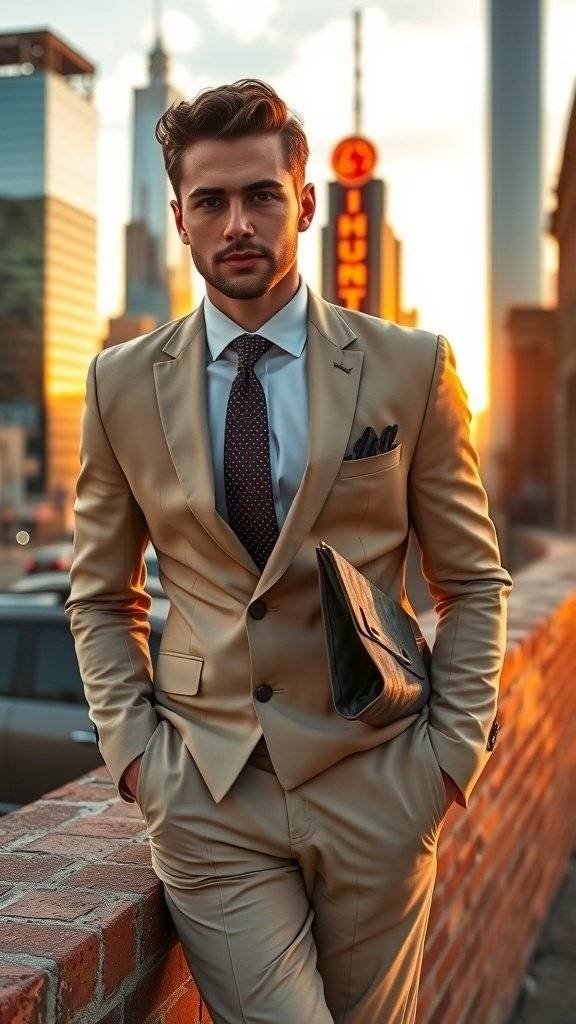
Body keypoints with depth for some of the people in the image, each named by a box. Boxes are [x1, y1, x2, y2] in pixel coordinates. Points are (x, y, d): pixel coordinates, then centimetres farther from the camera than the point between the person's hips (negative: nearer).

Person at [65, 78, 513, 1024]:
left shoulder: (412, 368, -2)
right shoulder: (122, 383, 2)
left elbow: (473, 583, 4)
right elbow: (102, 599, 10)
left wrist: (453, 750, -4)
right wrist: (131, 744, -1)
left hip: (375, 789, 0)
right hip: (205, 793, 0)